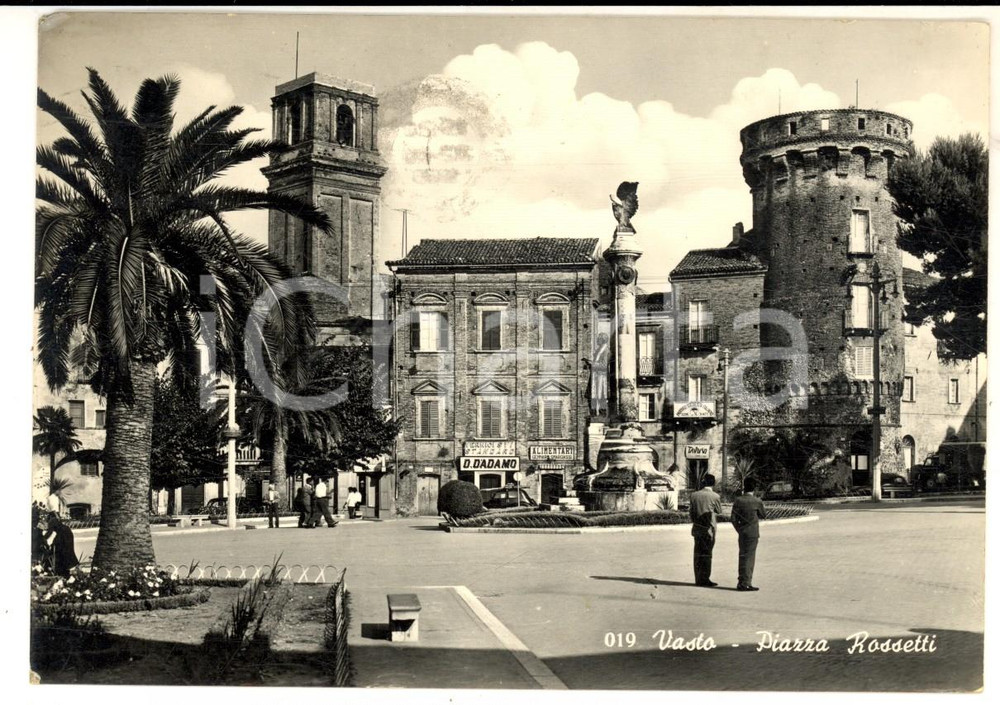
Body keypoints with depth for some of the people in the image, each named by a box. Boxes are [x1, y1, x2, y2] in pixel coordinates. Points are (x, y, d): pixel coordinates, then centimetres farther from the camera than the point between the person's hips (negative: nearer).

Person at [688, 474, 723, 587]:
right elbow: (719, 511, 4)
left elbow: (692, 512, 6)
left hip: (697, 528, 4)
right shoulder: (714, 496, -11)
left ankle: (698, 579, 16)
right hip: (708, 529, -4)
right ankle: (704, 579, 2)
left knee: (698, 554, 11)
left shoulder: (694, 495, -1)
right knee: (706, 554, 2)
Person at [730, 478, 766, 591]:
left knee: (743, 557, 14)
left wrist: (739, 530, 11)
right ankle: (746, 583, -1)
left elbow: (734, 519, -2)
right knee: (749, 558, 0)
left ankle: (741, 582, 20)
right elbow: (762, 515, 5)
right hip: (752, 533, -4)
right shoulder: (757, 501, -10)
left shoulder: (738, 500, -2)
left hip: (742, 532, 4)